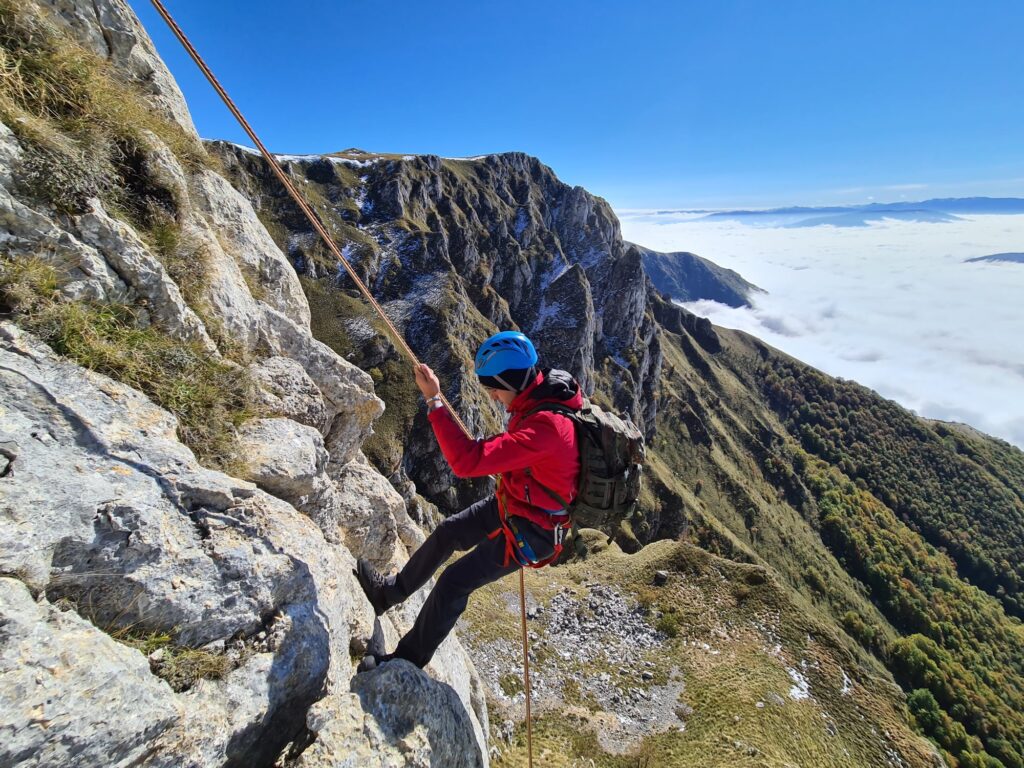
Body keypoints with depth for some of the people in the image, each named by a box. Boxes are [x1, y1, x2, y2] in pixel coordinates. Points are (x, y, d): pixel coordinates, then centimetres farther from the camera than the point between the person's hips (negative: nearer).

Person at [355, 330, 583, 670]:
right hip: (509, 503, 9)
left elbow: (467, 461, -40)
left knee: (455, 581, 0)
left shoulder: (546, 425, -39)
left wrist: (434, 400, -36)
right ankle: (391, 591, 41)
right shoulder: (545, 393, -9)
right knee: (448, 532, 18)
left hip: (531, 531, -9)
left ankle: (409, 657, 26)